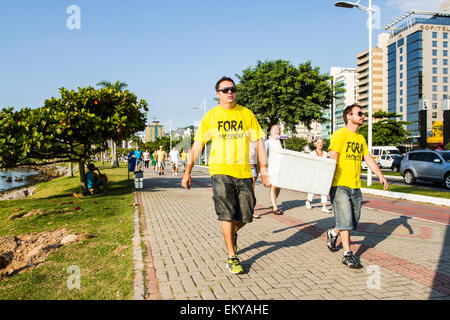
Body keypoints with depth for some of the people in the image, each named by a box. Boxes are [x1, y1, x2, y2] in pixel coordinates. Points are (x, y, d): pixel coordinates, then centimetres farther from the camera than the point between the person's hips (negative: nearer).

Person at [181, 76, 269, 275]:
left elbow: (258, 141, 10)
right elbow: (197, 145, 5)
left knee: (245, 216, 6)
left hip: (244, 171, 3)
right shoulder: (210, 116, 4)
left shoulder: (246, 114, 8)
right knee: (227, 214, -7)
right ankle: (232, 258, 6)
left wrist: (263, 169, 3)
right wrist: (187, 173, 3)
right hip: (220, 171, -2)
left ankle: (232, 233, 40)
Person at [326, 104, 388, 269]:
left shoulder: (361, 139, 18)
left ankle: (333, 232, 37)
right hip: (340, 185, -7)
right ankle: (347, 254, 2)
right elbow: (333, 159, -14)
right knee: (345, 219, -7)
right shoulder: (339, 134, -7)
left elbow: (368, 158, 19)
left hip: (356, 186, 8)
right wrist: (329, 182, -22)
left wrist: (380, 175, 8)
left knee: (354, 221, 11)